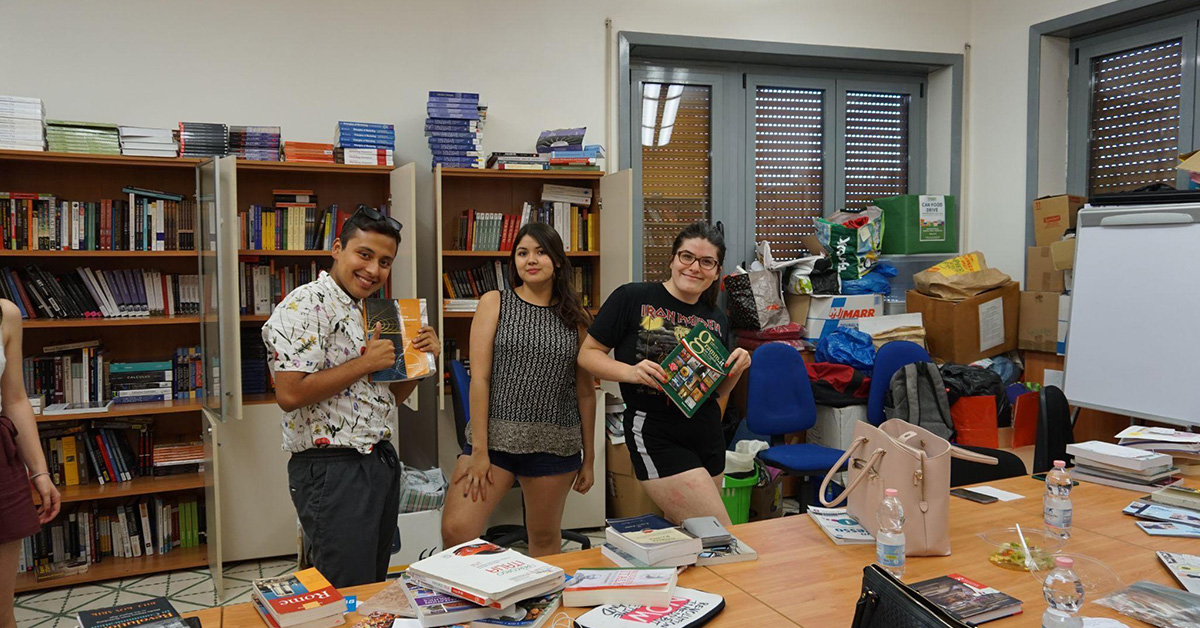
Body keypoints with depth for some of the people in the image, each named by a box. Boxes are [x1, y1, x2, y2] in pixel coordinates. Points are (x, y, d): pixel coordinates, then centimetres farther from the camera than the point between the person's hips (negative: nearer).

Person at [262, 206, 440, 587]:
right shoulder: (305, 306, -13)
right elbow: (289, 394, -23)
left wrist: (422, 357, 4)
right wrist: (365, 363, -17)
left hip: (381, 463, 9)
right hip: (332, 470, -9)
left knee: (376, 586, 17)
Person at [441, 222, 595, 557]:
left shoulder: (575, 316, 8)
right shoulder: (494, 303, 3)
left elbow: (586, 391, 10)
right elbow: (479, 379, -4)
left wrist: (589, 457, 9)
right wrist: (479, 450, -10)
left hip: (555, 442, 1)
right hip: (495, 435, -1)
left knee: (545, 538, 11)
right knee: (455, 531, -11)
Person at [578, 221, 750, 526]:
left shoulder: (717, 320, 10)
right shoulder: (632, 298, -7)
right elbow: (587, 353, -4)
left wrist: (737, 369, -4)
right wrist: (631, 372, -21)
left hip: (707, 434, 6)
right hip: (654, 435, -6)